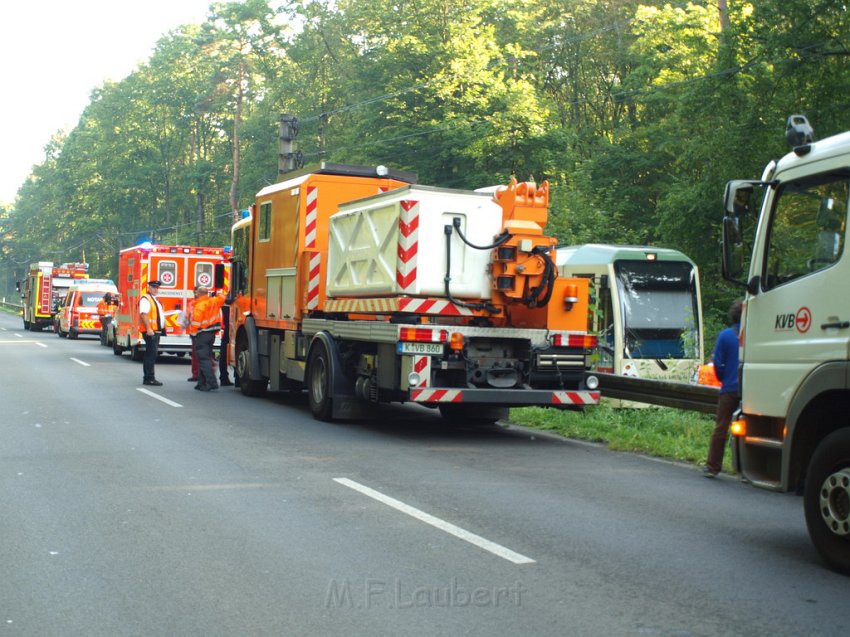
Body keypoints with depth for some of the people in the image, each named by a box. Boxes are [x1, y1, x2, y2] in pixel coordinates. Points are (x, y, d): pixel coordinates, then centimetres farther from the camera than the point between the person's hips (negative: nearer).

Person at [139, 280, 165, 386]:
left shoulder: (155, 299, 20)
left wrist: (162, 327, 22)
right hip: (150, 331, -10)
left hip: (156, 330, 10)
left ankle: (148, 377, 17)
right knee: (151, 354, -11)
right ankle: (149, 378, -10)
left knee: (151, 355, 12)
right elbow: (144, 314, -21)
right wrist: (148, 329, -27)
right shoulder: (146, 299, -11)